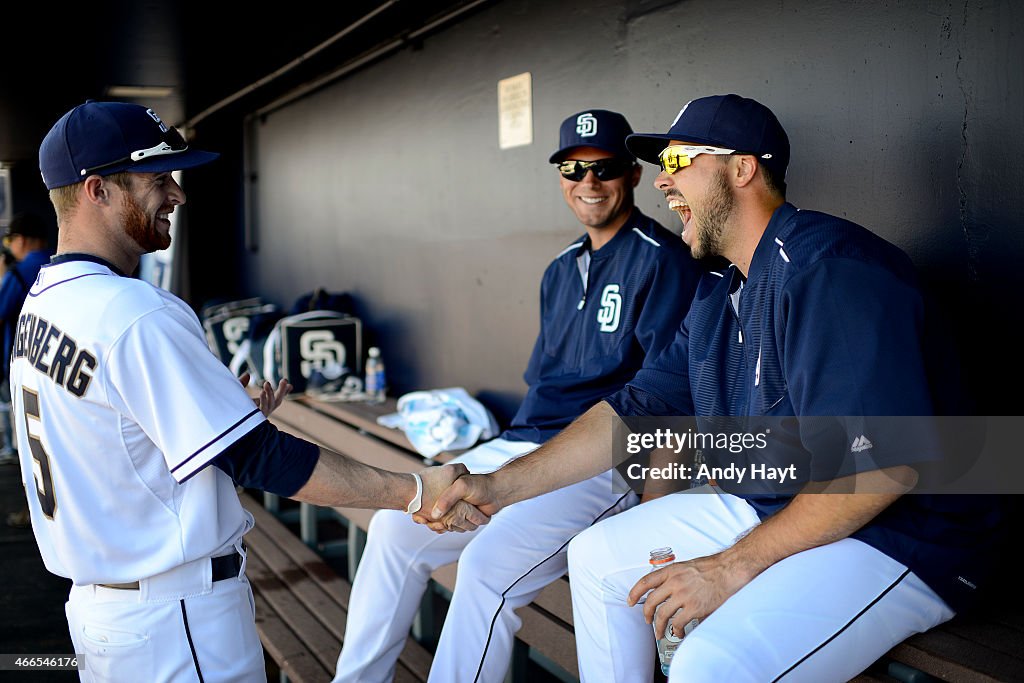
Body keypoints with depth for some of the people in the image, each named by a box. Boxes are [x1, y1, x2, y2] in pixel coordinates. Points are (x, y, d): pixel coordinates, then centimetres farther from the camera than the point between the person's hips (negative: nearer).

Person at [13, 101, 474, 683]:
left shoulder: (40, 303, 6)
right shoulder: (136, 315, -23)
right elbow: (261, 461, -25)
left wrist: (232, 414, 13)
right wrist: (415, 492, -21)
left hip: (93, 598, 9)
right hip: (177, 621, -9)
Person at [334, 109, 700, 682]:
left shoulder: (663, 260, -7)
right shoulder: (561, 271, 19)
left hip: (605, 462, -8)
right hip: (520, 446, 9)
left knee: (488, 563, -29)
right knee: (395, 526, 4)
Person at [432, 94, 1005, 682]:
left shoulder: (829, 267, -23)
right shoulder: (718, 297, 9)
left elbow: (882, 465, -29)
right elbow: (633, 413, 9)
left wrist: (733, 567, -24)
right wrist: (502, 486, 1)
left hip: (896, 538, -9)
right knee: (597, 556, 12)